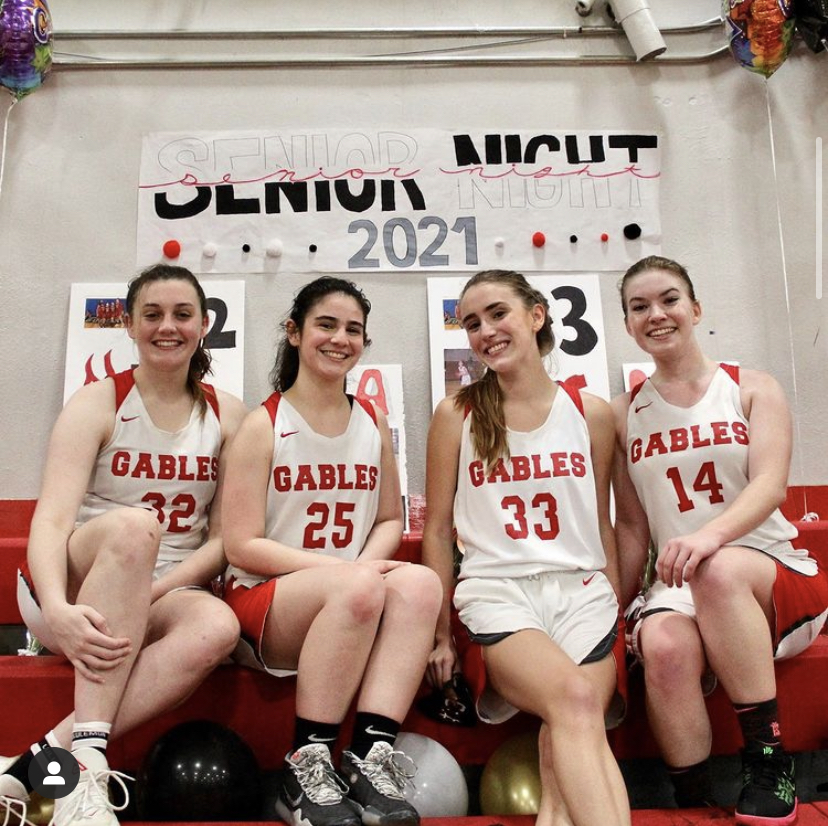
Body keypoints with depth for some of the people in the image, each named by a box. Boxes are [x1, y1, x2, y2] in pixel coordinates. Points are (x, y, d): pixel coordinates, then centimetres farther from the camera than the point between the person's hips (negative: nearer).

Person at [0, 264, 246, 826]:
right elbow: (51, 520, -16)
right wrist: (58, 611, -36)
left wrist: (147, 593, -17)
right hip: (74, 593, -2)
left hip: (167, 596, 2)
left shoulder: (227, 416, 4)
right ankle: (85, 762, -36)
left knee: (219, 626, -33)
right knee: (133, 525, -36)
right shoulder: (99, 404, -4)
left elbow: (223, 538, 0)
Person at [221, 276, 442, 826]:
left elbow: (390, 520, 14)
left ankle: (371, 757, -26)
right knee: (358, 587, -35)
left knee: (420, 582, -28)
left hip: (352, 607, 4)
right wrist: (343, 568, -20)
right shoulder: (264, 425, -4)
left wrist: (367, 563, -10)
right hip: (263, 602, -4)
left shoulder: (374, 424, 9)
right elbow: (242, 546, -9)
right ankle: (307, 765, -21)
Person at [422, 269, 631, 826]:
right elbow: (437, 530, 6)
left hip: (582, 591, 2)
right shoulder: (457, 415, 4)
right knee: (576, 699, -29)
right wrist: (442, 634, 4)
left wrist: (619, 616, 13)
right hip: (497, 593, -2)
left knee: (567, 742, -24)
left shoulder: (591, 413, 8)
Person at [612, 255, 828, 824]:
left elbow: (771, 485, -13)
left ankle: (770, 761, -22)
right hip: (677, 591, 1)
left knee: (720, 570, -36)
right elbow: (632, 526, 10)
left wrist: (711, 533, -34)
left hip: (776, 577, -1)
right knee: (664, 645, -33)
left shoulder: (753, 390, 3)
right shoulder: (626, 414, 9)